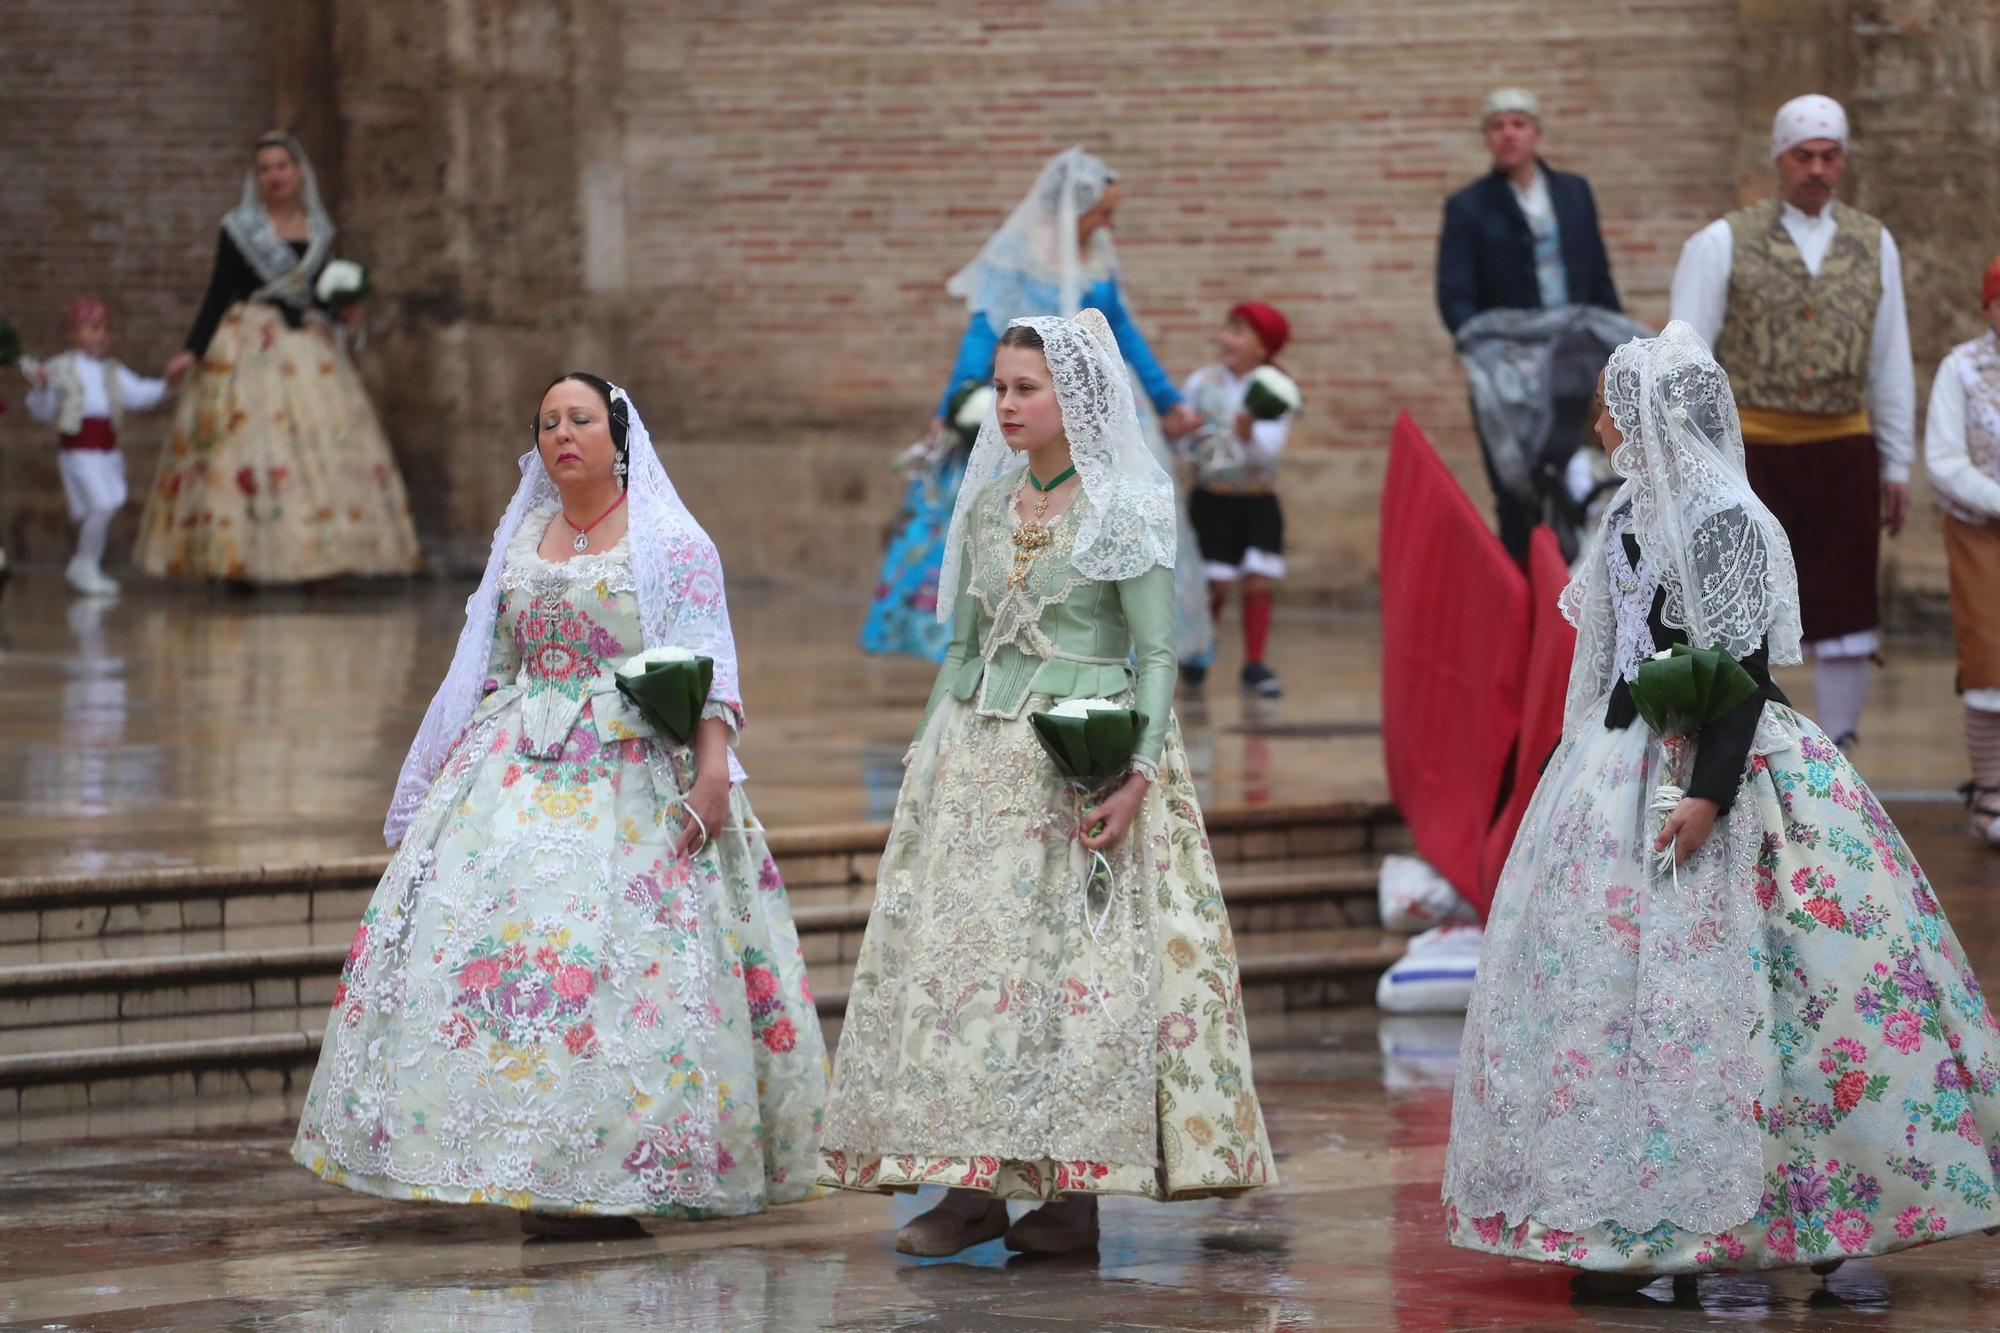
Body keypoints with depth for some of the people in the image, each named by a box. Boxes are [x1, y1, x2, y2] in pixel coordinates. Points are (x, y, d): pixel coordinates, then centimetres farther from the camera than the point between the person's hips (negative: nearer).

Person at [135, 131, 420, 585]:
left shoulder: (319, 229, 13)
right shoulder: (239, 228, 1)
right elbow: (218, 294, 0)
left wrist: (344, 309, -1)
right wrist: (193, 349, -10)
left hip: (309, 346, 4)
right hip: (250, 348, -4)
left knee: (321, 446, -3)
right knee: (245, 443, -11)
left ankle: (311, 561, -1)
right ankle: (240, 565, -11)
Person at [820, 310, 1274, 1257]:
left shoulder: (1126, 512, -3)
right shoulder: (986, 505, 13)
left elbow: (1157, 653, -7)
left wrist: (1138, 776, -17)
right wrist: (927, 755, 13)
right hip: (982, 752, 5)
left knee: (1079, 957, -6)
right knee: (961, 951, -3)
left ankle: (1076, 1188, -1)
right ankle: (972, 1183, -1)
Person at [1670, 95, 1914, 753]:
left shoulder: (1873, 245, 9)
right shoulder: (1723, 244, 0)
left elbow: (1891, 361, 12)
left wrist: (1897, 465, 10)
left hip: (1843, 451, 3)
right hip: (1752, 451, -3)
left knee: (1845, 608, 4)